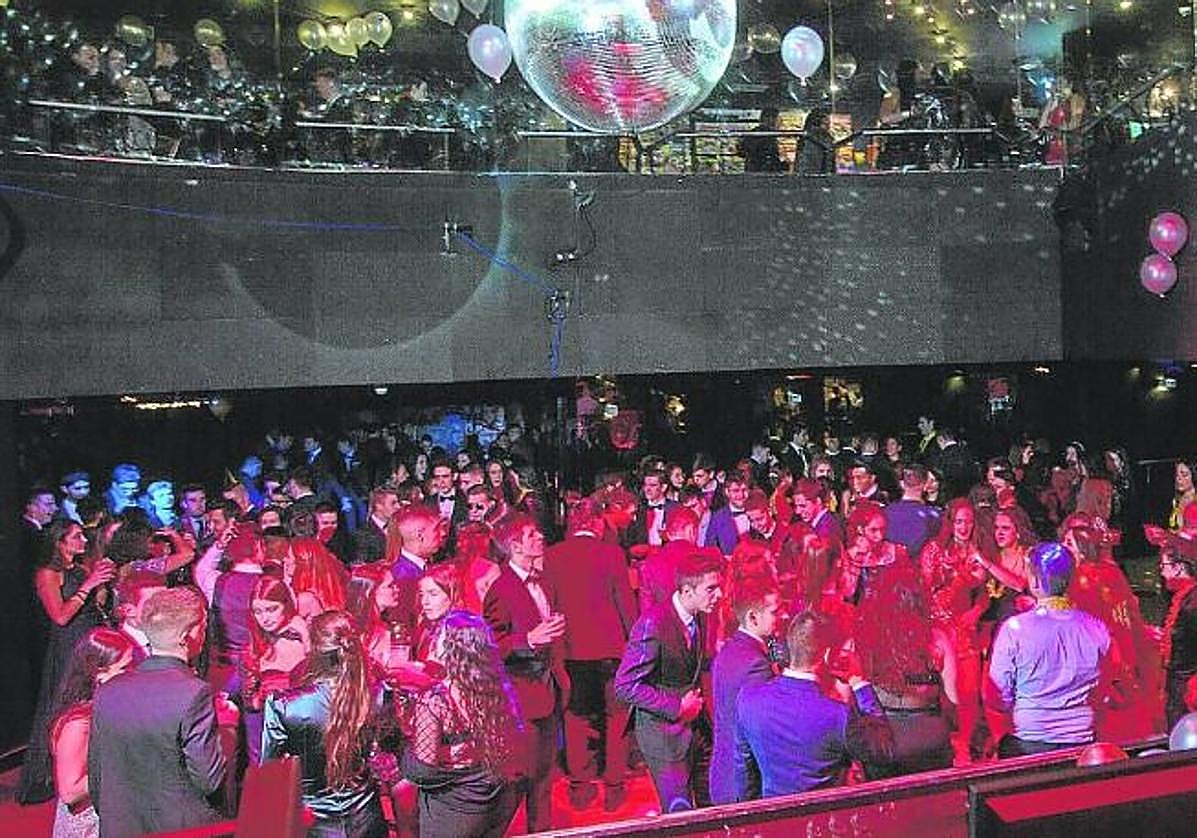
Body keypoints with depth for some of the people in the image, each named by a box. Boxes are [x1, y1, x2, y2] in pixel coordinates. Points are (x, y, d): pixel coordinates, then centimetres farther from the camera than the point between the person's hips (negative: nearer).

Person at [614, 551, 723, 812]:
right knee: (680, 812, -1)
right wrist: (676, 707, -21)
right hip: (663, 730, -7)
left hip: (696, 724, 8)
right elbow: (625, 686, -21)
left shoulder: (701, 617, 1)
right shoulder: (653, 623, -23)